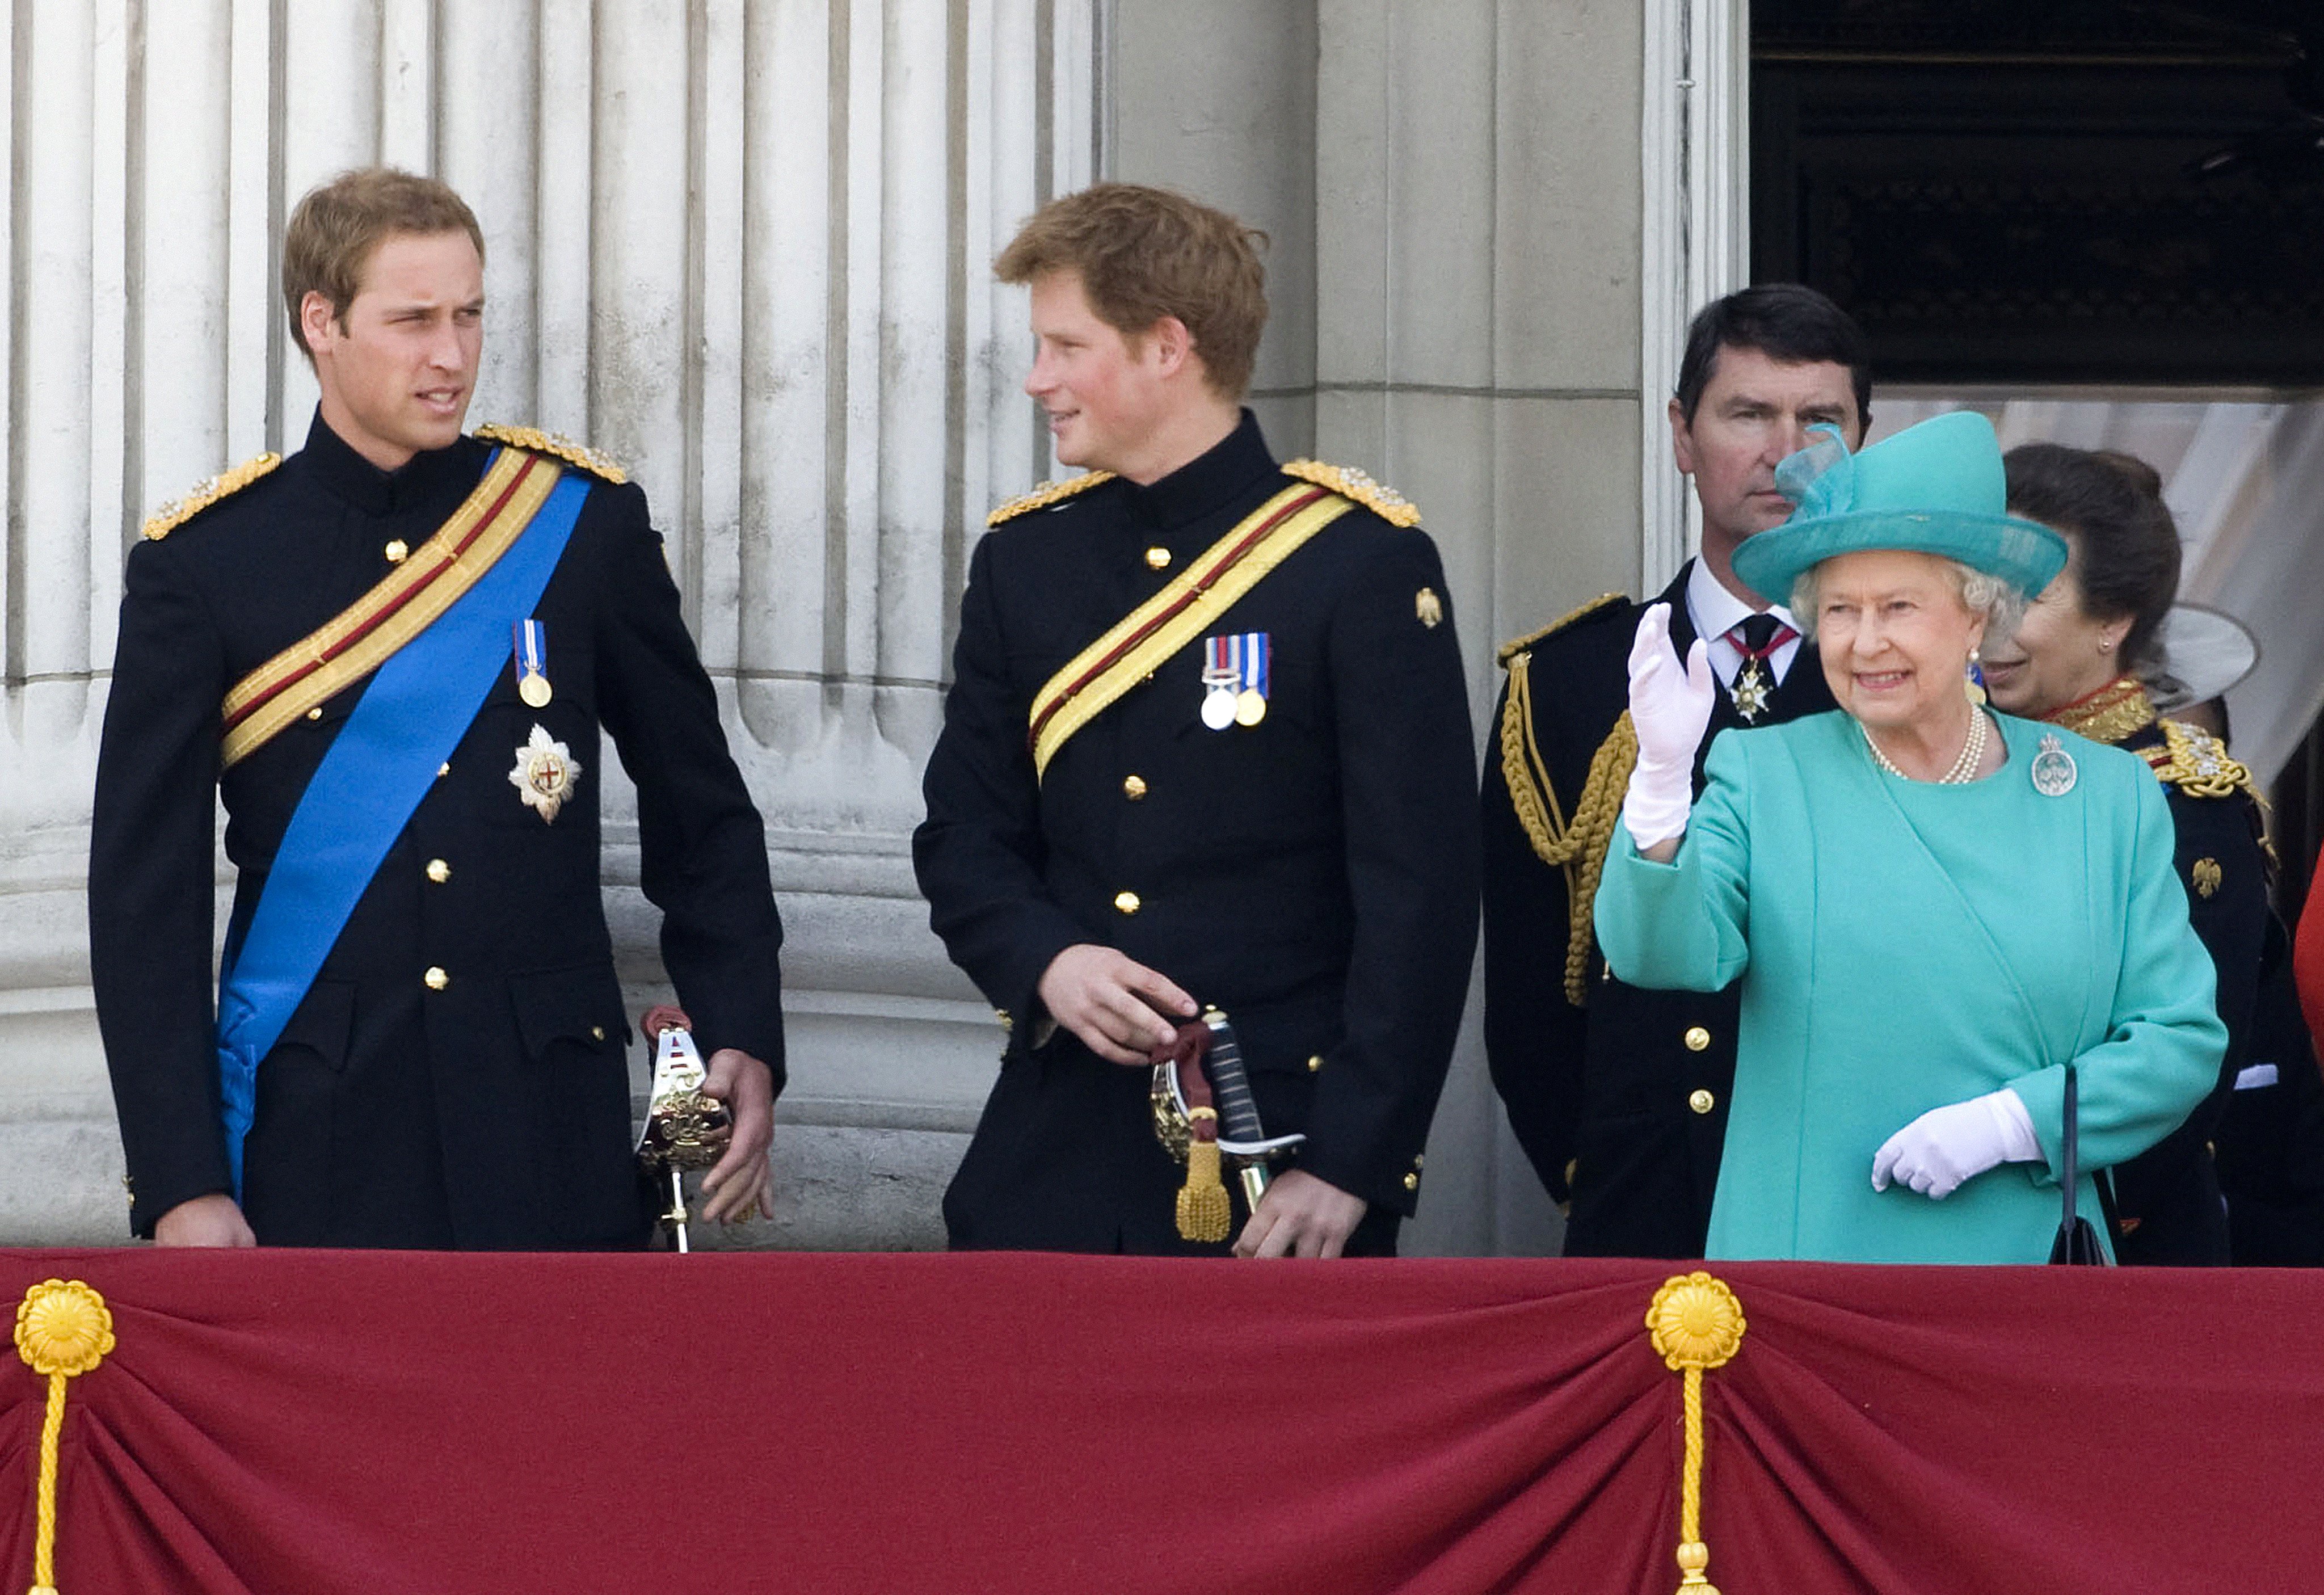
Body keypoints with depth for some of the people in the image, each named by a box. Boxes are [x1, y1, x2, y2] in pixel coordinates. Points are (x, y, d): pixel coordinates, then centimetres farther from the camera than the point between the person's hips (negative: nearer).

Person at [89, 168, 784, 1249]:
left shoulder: (585, 522, 5)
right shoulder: (202, 567, 1)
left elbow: (703, 815, 13)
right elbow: (145, 893, 0)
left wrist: (742, 1039, 0)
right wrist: (180, 1186, -6)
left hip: (552, 1135, 1)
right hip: (314, 1142, -1)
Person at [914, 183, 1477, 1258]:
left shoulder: (1361, 562, -5)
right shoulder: (1022, 562, 11)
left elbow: (1422, 887, -8)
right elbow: (964, 837, 15)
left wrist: (1351, 1165, -13)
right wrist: (1044, 961, -8)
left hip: (1276, 1159, -4)